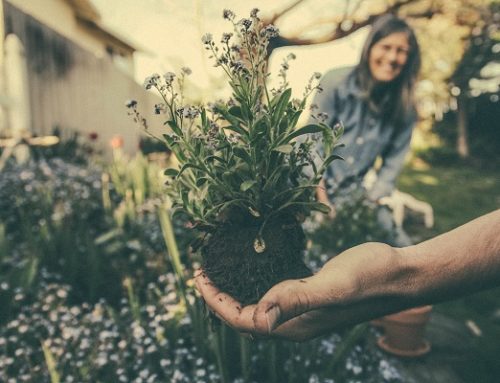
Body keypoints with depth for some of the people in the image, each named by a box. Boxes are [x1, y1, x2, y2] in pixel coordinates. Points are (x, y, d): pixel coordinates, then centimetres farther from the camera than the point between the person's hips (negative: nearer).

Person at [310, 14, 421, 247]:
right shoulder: (337, 82, -11)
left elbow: (392, 164, 4)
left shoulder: (404, 107, -1)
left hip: (353, 194, 4)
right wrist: (323, 201, -17)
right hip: (311, 185, -4)